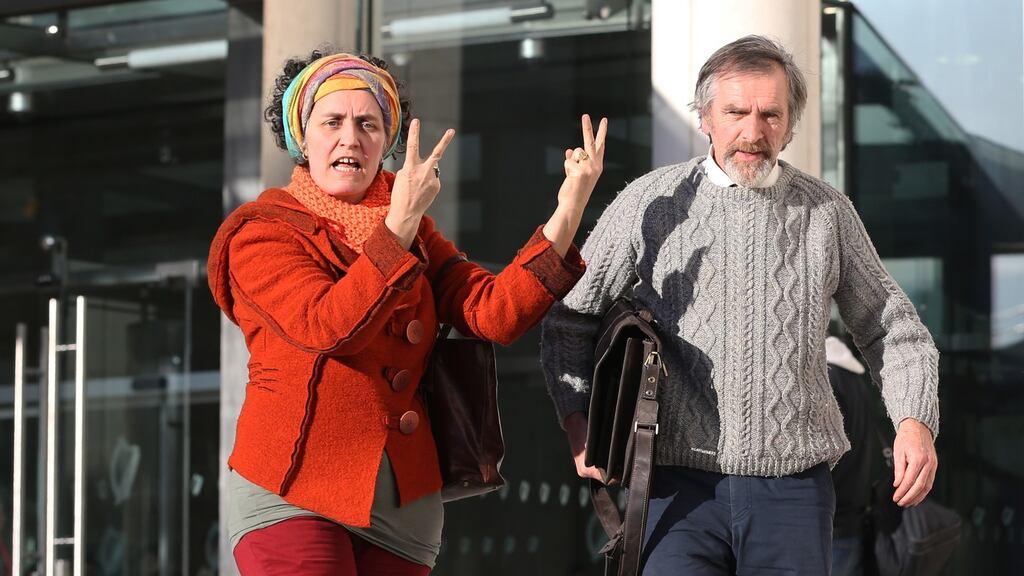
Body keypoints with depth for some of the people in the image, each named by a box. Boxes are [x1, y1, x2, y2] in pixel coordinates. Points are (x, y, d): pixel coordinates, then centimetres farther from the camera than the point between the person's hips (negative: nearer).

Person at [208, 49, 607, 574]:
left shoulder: (411, 232, 12)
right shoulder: (263, 233, -3)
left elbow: (494, 313, -4)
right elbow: (327, 329, -21)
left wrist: (569, 210, -13)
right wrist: (399, 222, -27)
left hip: (405, 502, 5)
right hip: (293, 496, -5)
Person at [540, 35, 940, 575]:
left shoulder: (827, 212, 7)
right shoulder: (651, 202, 2)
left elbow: (892, 328, 15)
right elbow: (569, 318, 10)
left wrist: (915, 420, -2)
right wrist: (579, 423, -3)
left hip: (793, 487, 2)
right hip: (681, 484, -1)